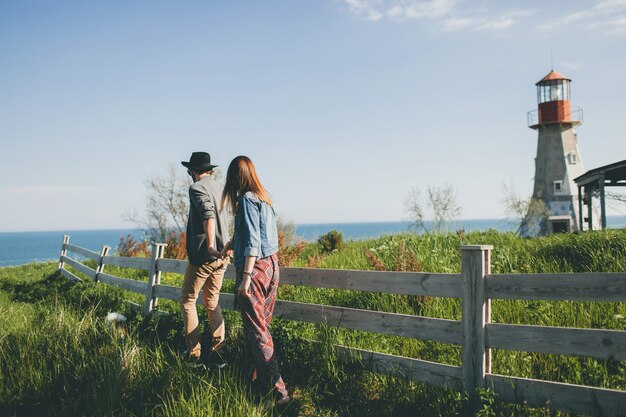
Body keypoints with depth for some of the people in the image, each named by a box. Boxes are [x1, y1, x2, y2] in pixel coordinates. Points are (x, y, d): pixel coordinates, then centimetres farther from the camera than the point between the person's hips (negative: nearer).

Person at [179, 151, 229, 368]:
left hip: (204, 255, -7)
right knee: (212, 302, 15)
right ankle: (217, 351, 10)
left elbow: (208, 214, -26)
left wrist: (209, 246, -32)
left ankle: (193, 353, 7)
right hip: (222, 255, 7)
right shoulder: (218, 187, 13)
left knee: (187, 300, 8)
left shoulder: (196, 188, -9)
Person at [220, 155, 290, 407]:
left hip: (255, 266, -9)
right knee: (261, 325, 15)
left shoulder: (246, 199, -12)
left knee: (256, 329, -5)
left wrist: (245, 277, -20)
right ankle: (258, 378, 24)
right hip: (271, 264, 9)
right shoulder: (264, 197, 14)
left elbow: (252, 240, -18)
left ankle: (276, 390, -6)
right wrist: (230, 244, 45)